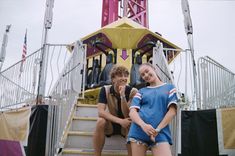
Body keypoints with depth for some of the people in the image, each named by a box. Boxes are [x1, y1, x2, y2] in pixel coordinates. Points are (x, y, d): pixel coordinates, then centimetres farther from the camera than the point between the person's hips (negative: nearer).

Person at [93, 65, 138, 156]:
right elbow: (100, 112, -24)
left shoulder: (133, 91, -16)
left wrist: (122, 95, -36)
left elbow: (128, 116, -22)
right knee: (100, 122, -30)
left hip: (125, 125, -1)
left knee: (131, 125, -33)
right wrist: (120, 121, -36)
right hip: (111, 124, 1)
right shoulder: (105, 90, -13)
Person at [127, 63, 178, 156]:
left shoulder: (169, 88, 13)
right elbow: (132, 111, 3)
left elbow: (172, 111, 3)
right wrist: (143, 125, -17)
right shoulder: (141, 91, 16)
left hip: (160, 132, -2)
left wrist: (157, 130, -8)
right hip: (138, 131, 2)